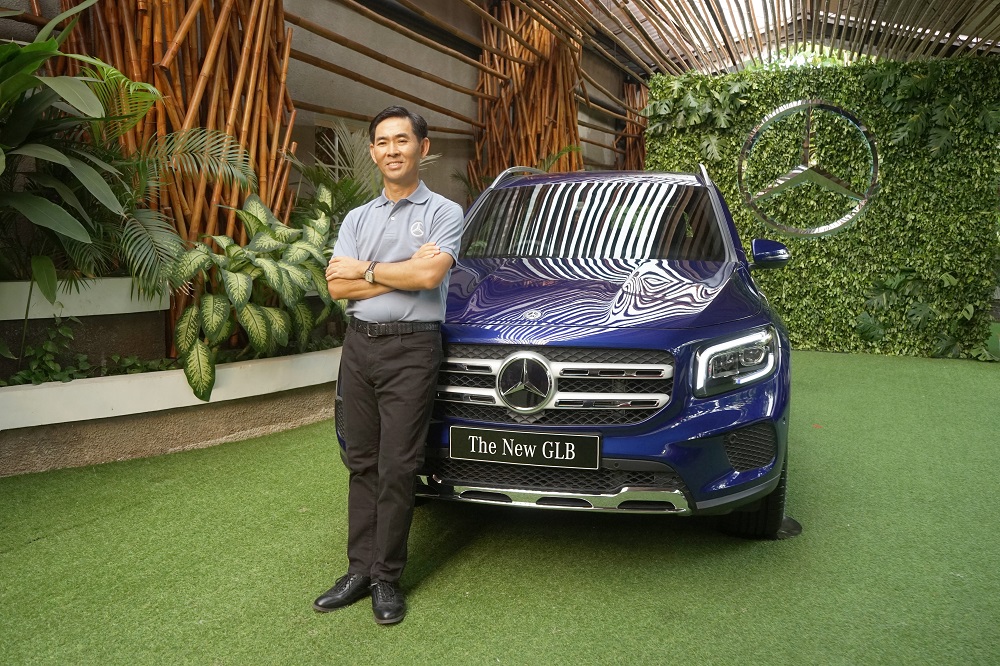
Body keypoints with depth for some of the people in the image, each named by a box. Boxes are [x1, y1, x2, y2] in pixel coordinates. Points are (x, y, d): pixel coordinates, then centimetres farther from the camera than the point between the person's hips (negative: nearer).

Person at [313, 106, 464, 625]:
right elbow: (337, 286, 1)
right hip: (359, 345, 5)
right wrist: (404, 272, -8)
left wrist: (365, 270, -5)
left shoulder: (444, 212, 1)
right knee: (362, 464, 10)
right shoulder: (357, 219, 15)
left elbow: (429, 276, -17)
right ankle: (360, 569, 19)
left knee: (396, 468, -2)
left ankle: (387, 577, 10)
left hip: (411, 349, -5)